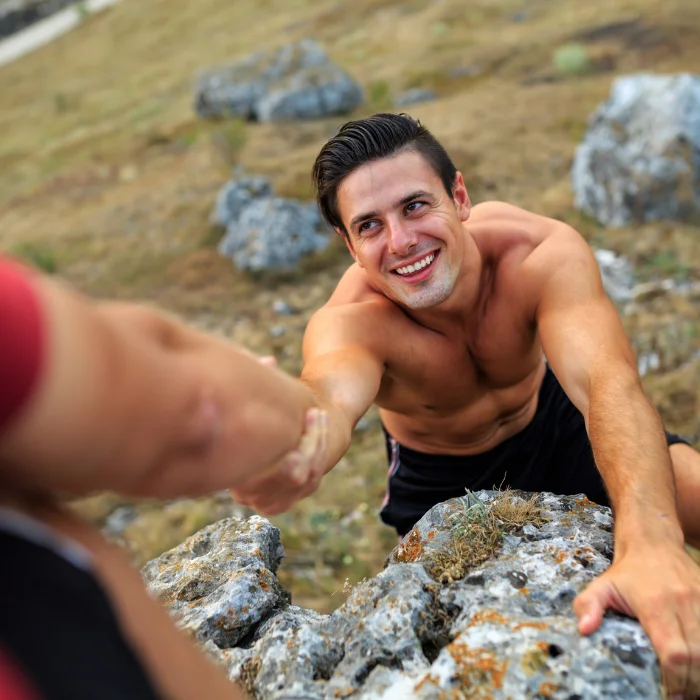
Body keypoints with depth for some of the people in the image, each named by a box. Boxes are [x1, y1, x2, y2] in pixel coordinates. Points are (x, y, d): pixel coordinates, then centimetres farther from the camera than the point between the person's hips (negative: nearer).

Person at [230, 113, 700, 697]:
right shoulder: (348, 321, -34)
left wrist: (652, 544, -66)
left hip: (554, 426, 1)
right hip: (439, 482, 0)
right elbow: (332, 395, -57)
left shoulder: (543, 252, -33)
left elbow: (609, 381, -48)